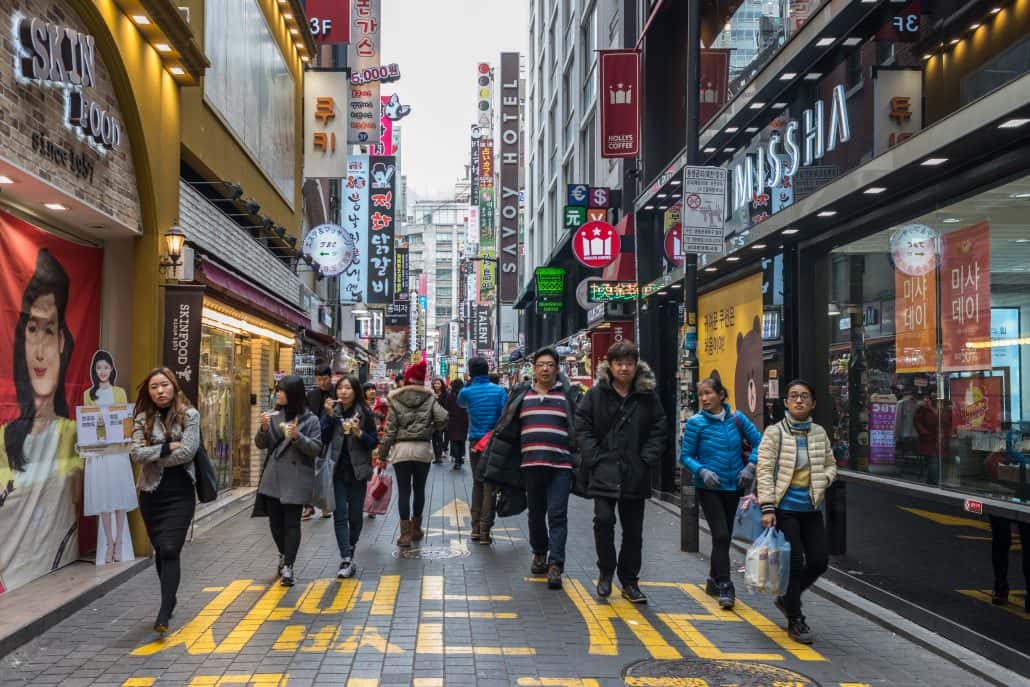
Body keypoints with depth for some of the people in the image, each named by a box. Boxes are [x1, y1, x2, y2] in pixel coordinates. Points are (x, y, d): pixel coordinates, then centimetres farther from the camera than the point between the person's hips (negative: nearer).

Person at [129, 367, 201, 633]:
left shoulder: (189, 415, -3)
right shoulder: (143, 418, 4)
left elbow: (187, 452, -14)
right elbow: (135, 453, -8)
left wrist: (153, 458, -7)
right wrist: (167, 447, -15)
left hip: (180, 493, -3)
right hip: (151, 493, 4)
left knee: (170, 551, -11)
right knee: (160, 550, 14)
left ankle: (164, 614, -14)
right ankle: (169, 600, 32)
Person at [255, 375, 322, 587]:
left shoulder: (310, 419, -5)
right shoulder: (274, 416, 6)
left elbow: (316, 449, -7)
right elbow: (261, 444, 8)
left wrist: (297, 436, -22)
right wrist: (264, 428, -12)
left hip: (296, 478, -4)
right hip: (273, 476, 4)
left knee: (291, 522, -3)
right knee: (275, 521, 12)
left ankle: (288, 566, 3)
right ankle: (284, 555, 35)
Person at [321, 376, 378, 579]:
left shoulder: (365, 413, -2)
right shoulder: (331, 411, 2)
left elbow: (374, 442, 0)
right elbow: (323, 439, -6)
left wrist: (359, 433, -17)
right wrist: (329, 416, -15)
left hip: (357, 471, 0)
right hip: (337, 470, 0)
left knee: (355, 515, 7)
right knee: (340, 514, -6)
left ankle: (350, 550, 31)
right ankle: (346, 560, -6)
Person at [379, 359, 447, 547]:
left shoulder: (395, 400, -1)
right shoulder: (428, 398, 1)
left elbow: (390, 429, -4)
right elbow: (443, 418, -11)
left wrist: (383, 452, 1)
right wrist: (431, 429, 10)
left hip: (401, 449, -1)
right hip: (423, 449, 1)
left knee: (403, 491, 1)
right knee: (419, 489, 14)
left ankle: (405, 533, -2)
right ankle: (416, 529, 25)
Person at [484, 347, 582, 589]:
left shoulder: (568, 395, 4)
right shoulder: (522, 396, 12)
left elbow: (581, 430, 4)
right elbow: (505, 430, 16)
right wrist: (495, 465, 14)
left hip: (560, 466, -3)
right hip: (530, 465, 3)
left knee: (557, 515, -8)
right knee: (535, 513, 14)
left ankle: (555, 565, -8)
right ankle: (539, 553, 34)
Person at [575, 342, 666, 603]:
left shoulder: (648, 397, 5)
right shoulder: (595, 395, 1)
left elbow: (658, 430, 6)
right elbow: (583, 427, 0)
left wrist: (648, 459, -5)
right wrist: (594, 458, -9)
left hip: (636, 476, 2)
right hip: (603, 473, -2)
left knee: (633, 530, 8)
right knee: (603, 520, -13)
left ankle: (629, 582, 22)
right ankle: (606, 571, 11)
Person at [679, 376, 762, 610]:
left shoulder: (736, 418, -1)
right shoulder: (696, 423, -8)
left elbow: (758, 442, 4)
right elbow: (685, 456, -4)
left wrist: (750, 466, -9)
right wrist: (702, 471, -19)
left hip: (733, 487, 4)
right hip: (709, 488, -4)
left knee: (724, 536, 15)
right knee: (721, 535, -12)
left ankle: (714, 580, 32)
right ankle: (725, 586, -5)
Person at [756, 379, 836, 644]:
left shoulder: (819, 433, 8)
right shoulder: (774, 433, -6)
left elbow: (831, 465, 20)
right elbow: (764, 471, -10)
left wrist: (822, 481, -3)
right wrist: (767, 508, -16)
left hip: (811, 509, 5)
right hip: (785, 508, -5)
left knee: (819, 560, 4)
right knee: (795, 562, -5)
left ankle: (787, 598, 30)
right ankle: (795, 620, 12)